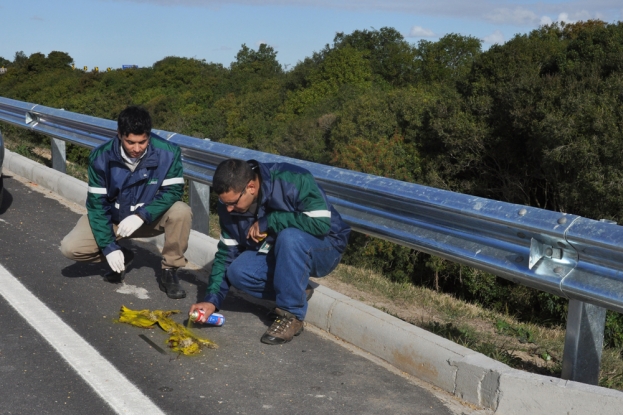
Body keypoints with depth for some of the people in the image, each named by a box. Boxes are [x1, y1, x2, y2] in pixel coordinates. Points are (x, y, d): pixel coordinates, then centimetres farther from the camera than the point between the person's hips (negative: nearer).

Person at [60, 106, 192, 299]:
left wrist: (141, 215, -35)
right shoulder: (101, 157, -21)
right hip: (113, 218, 1)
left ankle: (169, 271, -10)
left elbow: (173, 191, -20)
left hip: (151, 217, -1)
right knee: (70, 247, -18)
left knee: (181, 212, -32)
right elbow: (97, 203, -15)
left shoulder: (168, 152, -24)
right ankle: (122, 257, 10)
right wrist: (108, 246, -21)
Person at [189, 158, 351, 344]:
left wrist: (268, 221, -28)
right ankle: (297, 292, 2)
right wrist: (212, 299, -15)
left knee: (289, 237, -37)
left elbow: (321, 223, -35)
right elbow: (226, 253, -4)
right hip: (279, 255, 6)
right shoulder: (230, 205, -9)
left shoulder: (292, 181, -28)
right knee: (237, 272, -20)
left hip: (324, 248, -5)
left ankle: (291, 315, -21)